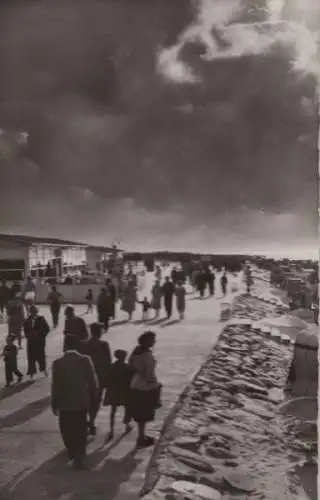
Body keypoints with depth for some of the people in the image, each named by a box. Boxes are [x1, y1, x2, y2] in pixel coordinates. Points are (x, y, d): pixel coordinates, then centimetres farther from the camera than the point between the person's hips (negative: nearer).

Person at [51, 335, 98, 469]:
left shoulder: (57, 363, -12)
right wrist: (93, 400, 6)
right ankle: (79, 456, 15)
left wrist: (54, 404, 4)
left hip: (65, 403, -1)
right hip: (82, 402, 1)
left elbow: (55, 386, -8)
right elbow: (93, 382, -7)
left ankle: (73, 452, 23)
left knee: (67, 430, 19)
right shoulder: (86, 360, -11)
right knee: (80, 430, 14)